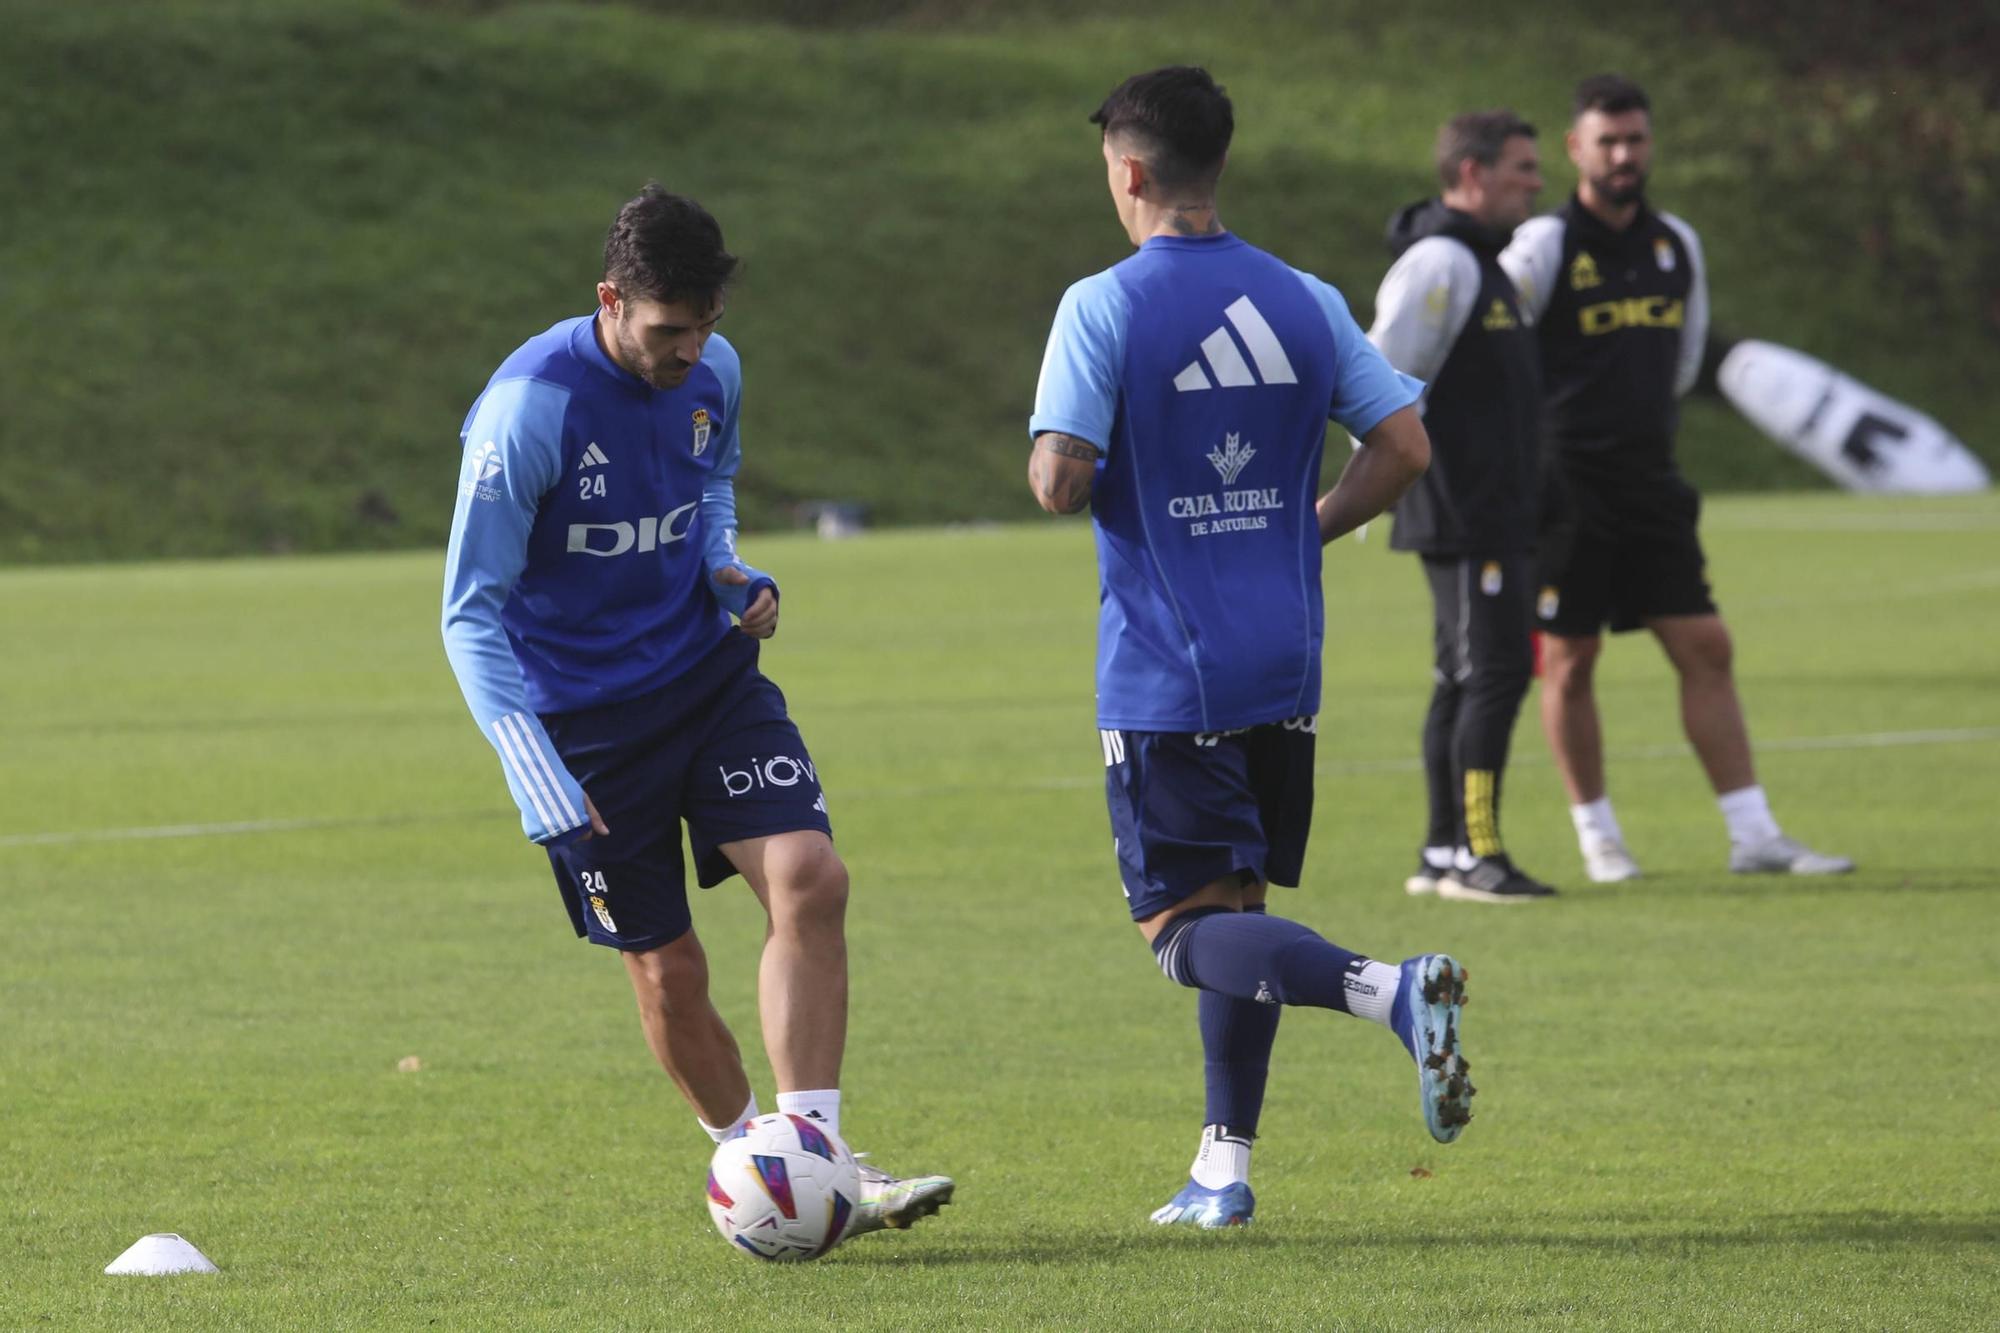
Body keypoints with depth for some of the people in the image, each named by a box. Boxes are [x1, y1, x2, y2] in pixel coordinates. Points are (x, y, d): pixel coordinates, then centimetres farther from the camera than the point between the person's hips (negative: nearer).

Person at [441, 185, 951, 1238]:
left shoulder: (713, 372, -4)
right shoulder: (527, 412, -22)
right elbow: (471, 613, -18)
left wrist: (729, 569, -1)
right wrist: (540, 784, -24)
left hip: (709, 671, 4)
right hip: (583, 708, -4)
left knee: (810, 880, -16)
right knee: (666, 971, 0)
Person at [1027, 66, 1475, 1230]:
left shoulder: (1103, 307, -10)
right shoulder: (1302, 301, 5)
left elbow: (1060, 480, -16)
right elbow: (1405, 446, 2)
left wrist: (1051, 469, 7)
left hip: (1163, 676, -6)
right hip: (1283, 666, 6)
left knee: (1189, 933, -5)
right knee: (1235, 908, 17)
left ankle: (1389, 990, -31)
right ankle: (1224, 1169, 14)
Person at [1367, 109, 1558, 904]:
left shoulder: (1478, 264, 20)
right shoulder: (1439, 263, -14)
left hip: (1494, 515, 10)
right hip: (1465, 517, -10)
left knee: (1467, 676, 10)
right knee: (1495, 669, -13)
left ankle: (1443, 854, 14)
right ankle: (1474, 854, -13)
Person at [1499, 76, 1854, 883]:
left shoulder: (1676, 245, 10)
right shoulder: (1545, 247, -10)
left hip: (1650, 483, 5)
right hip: (1565, 484, -5)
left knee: (1706, 649, 1)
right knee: (1570, 661, 1)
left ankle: (1753, 836, 3)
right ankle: (1597, 836, 13)